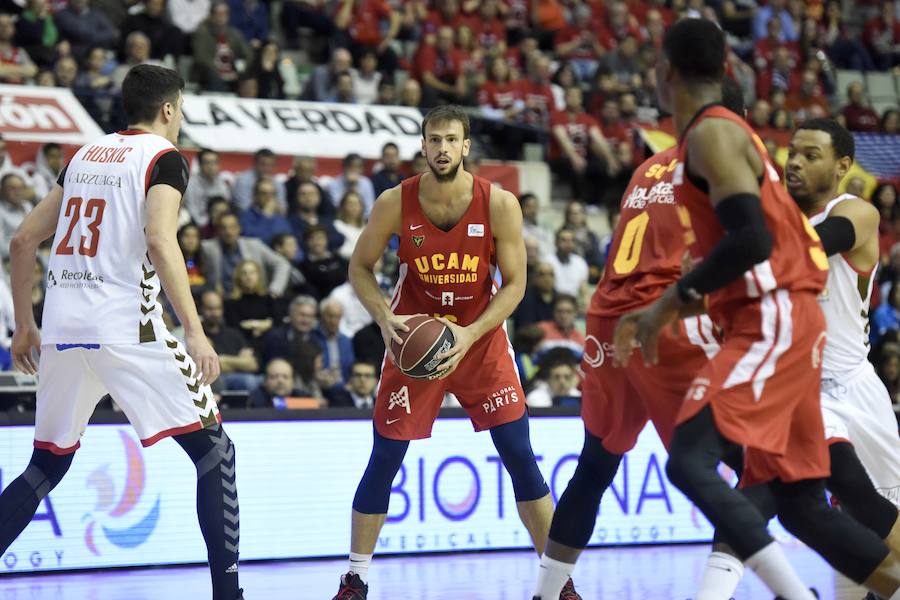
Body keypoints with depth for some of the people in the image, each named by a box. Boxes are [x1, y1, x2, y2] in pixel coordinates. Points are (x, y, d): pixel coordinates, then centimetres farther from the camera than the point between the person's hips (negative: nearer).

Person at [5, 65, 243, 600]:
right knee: (215, 451, 1)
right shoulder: (164, 156, 0)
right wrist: (195, 331, -21)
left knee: (47, 467, 19)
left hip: (62, 329, 7)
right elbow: (159, 241, -18)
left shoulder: (86, 154, 19)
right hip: (125, 328, -7)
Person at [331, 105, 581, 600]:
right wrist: (384, 318, -16)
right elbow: (360, 267, 1)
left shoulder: (499, 205, -14)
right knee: (384, 460, -2)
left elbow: (514, 284, -8)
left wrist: (471, 334, -21)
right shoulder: (395, 204, -12)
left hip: (481, 336, 0)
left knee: (519, 455, -5)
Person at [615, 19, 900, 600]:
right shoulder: (725, 132, 20)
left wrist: (671, 301, -16)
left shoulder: (710, 133, -10)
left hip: (772, 324, -10)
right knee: (799, 502, 11)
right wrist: (665, 310, 26)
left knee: (689, 461, -21)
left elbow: (751, 240, -23)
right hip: (775, 322, 10)